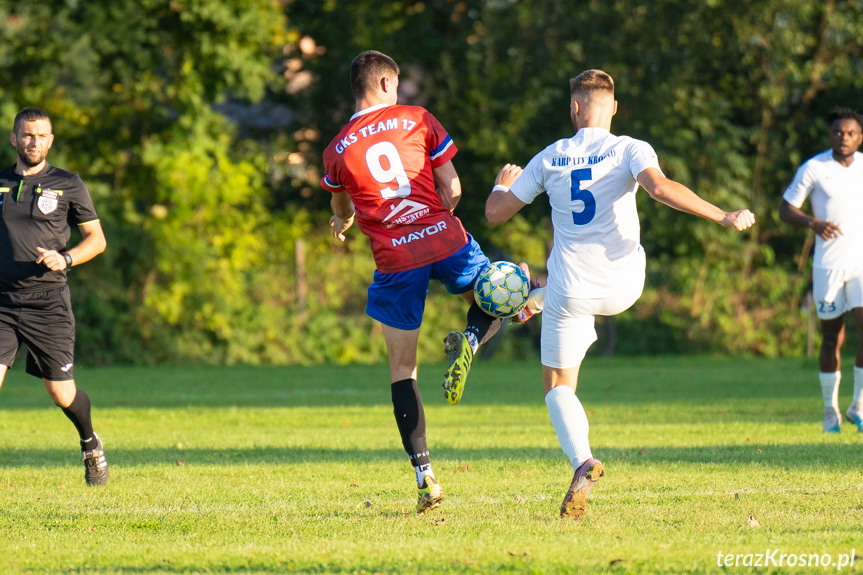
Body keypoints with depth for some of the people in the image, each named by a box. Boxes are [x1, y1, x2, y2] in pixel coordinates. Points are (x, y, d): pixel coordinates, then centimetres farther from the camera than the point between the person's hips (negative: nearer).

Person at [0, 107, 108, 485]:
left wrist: (65, 259, -12)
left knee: (61, 393, 1)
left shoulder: (67, 185, 3)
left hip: (48, 302, -2)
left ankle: (90, 443, 31)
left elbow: (97, 240, 6)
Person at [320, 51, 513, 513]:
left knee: (402, 369, 9)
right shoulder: (418, 120, 3)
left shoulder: (337, 150, 6)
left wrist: (344, 220, 51)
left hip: (394, 259, 1)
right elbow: (452, 188, 0)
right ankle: (469, 341, -10)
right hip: (444, 237, 0)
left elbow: (342, 207, 26)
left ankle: (423, 474, -2)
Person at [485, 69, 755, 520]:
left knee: (558, 386, 6)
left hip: (573, 291, -1)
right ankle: (538, 298, 62)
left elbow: (496, 213, 6)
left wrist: (502, 183, 29)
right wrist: (723, 216, -23)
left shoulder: (550, 158, 0)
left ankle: (581, 461, -18)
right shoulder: (629, 150, -6)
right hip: (623, 288, 1)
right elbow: (661, 188, -26)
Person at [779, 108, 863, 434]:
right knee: (832, 339, 5)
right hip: (828, 266, -2)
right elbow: (786, 211, -4)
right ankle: (830, 412, 20)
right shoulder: (813, 168, -5)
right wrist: (814, 223, -21)